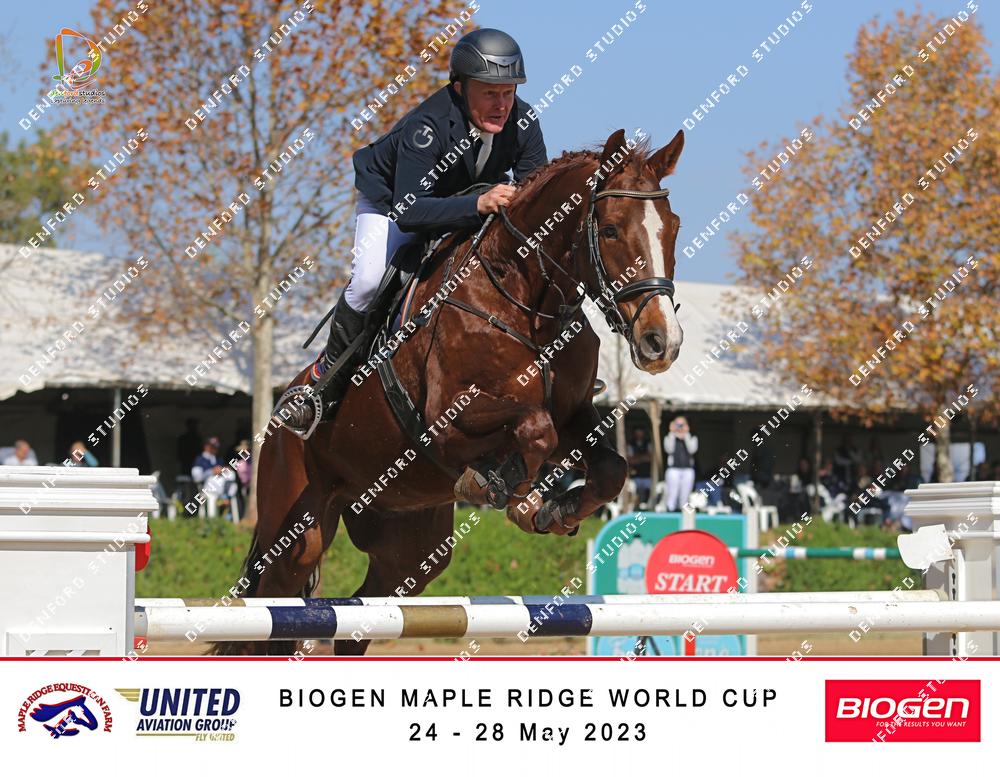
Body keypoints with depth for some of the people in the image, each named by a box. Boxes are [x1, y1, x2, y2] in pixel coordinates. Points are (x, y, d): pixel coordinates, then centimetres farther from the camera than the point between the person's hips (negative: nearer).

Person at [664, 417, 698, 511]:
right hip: (674, 469, -1)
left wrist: (686, 434, -9)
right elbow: (669, 449, -9)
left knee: (684, 498, 0)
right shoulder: (669, 438, 11)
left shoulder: (692, 438, 13)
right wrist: (672, 433, -7)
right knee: (672, 496, -8)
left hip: (688, 470, 1)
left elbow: (692, 449, -7)